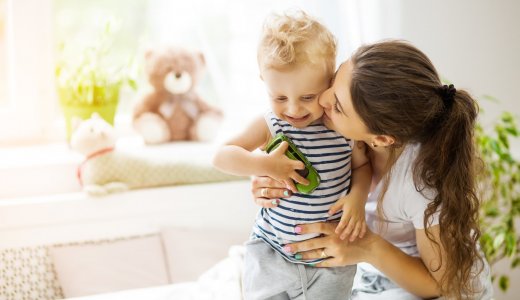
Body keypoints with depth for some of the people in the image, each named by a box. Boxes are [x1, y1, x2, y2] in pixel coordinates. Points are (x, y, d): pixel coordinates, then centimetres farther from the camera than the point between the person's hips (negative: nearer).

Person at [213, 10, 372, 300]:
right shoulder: (270, 126, -11)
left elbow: (363, 165, 5)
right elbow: (222, 156, -13)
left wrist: (357, 197, -14)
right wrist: (265, 164, -28)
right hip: (272, 252, 0)